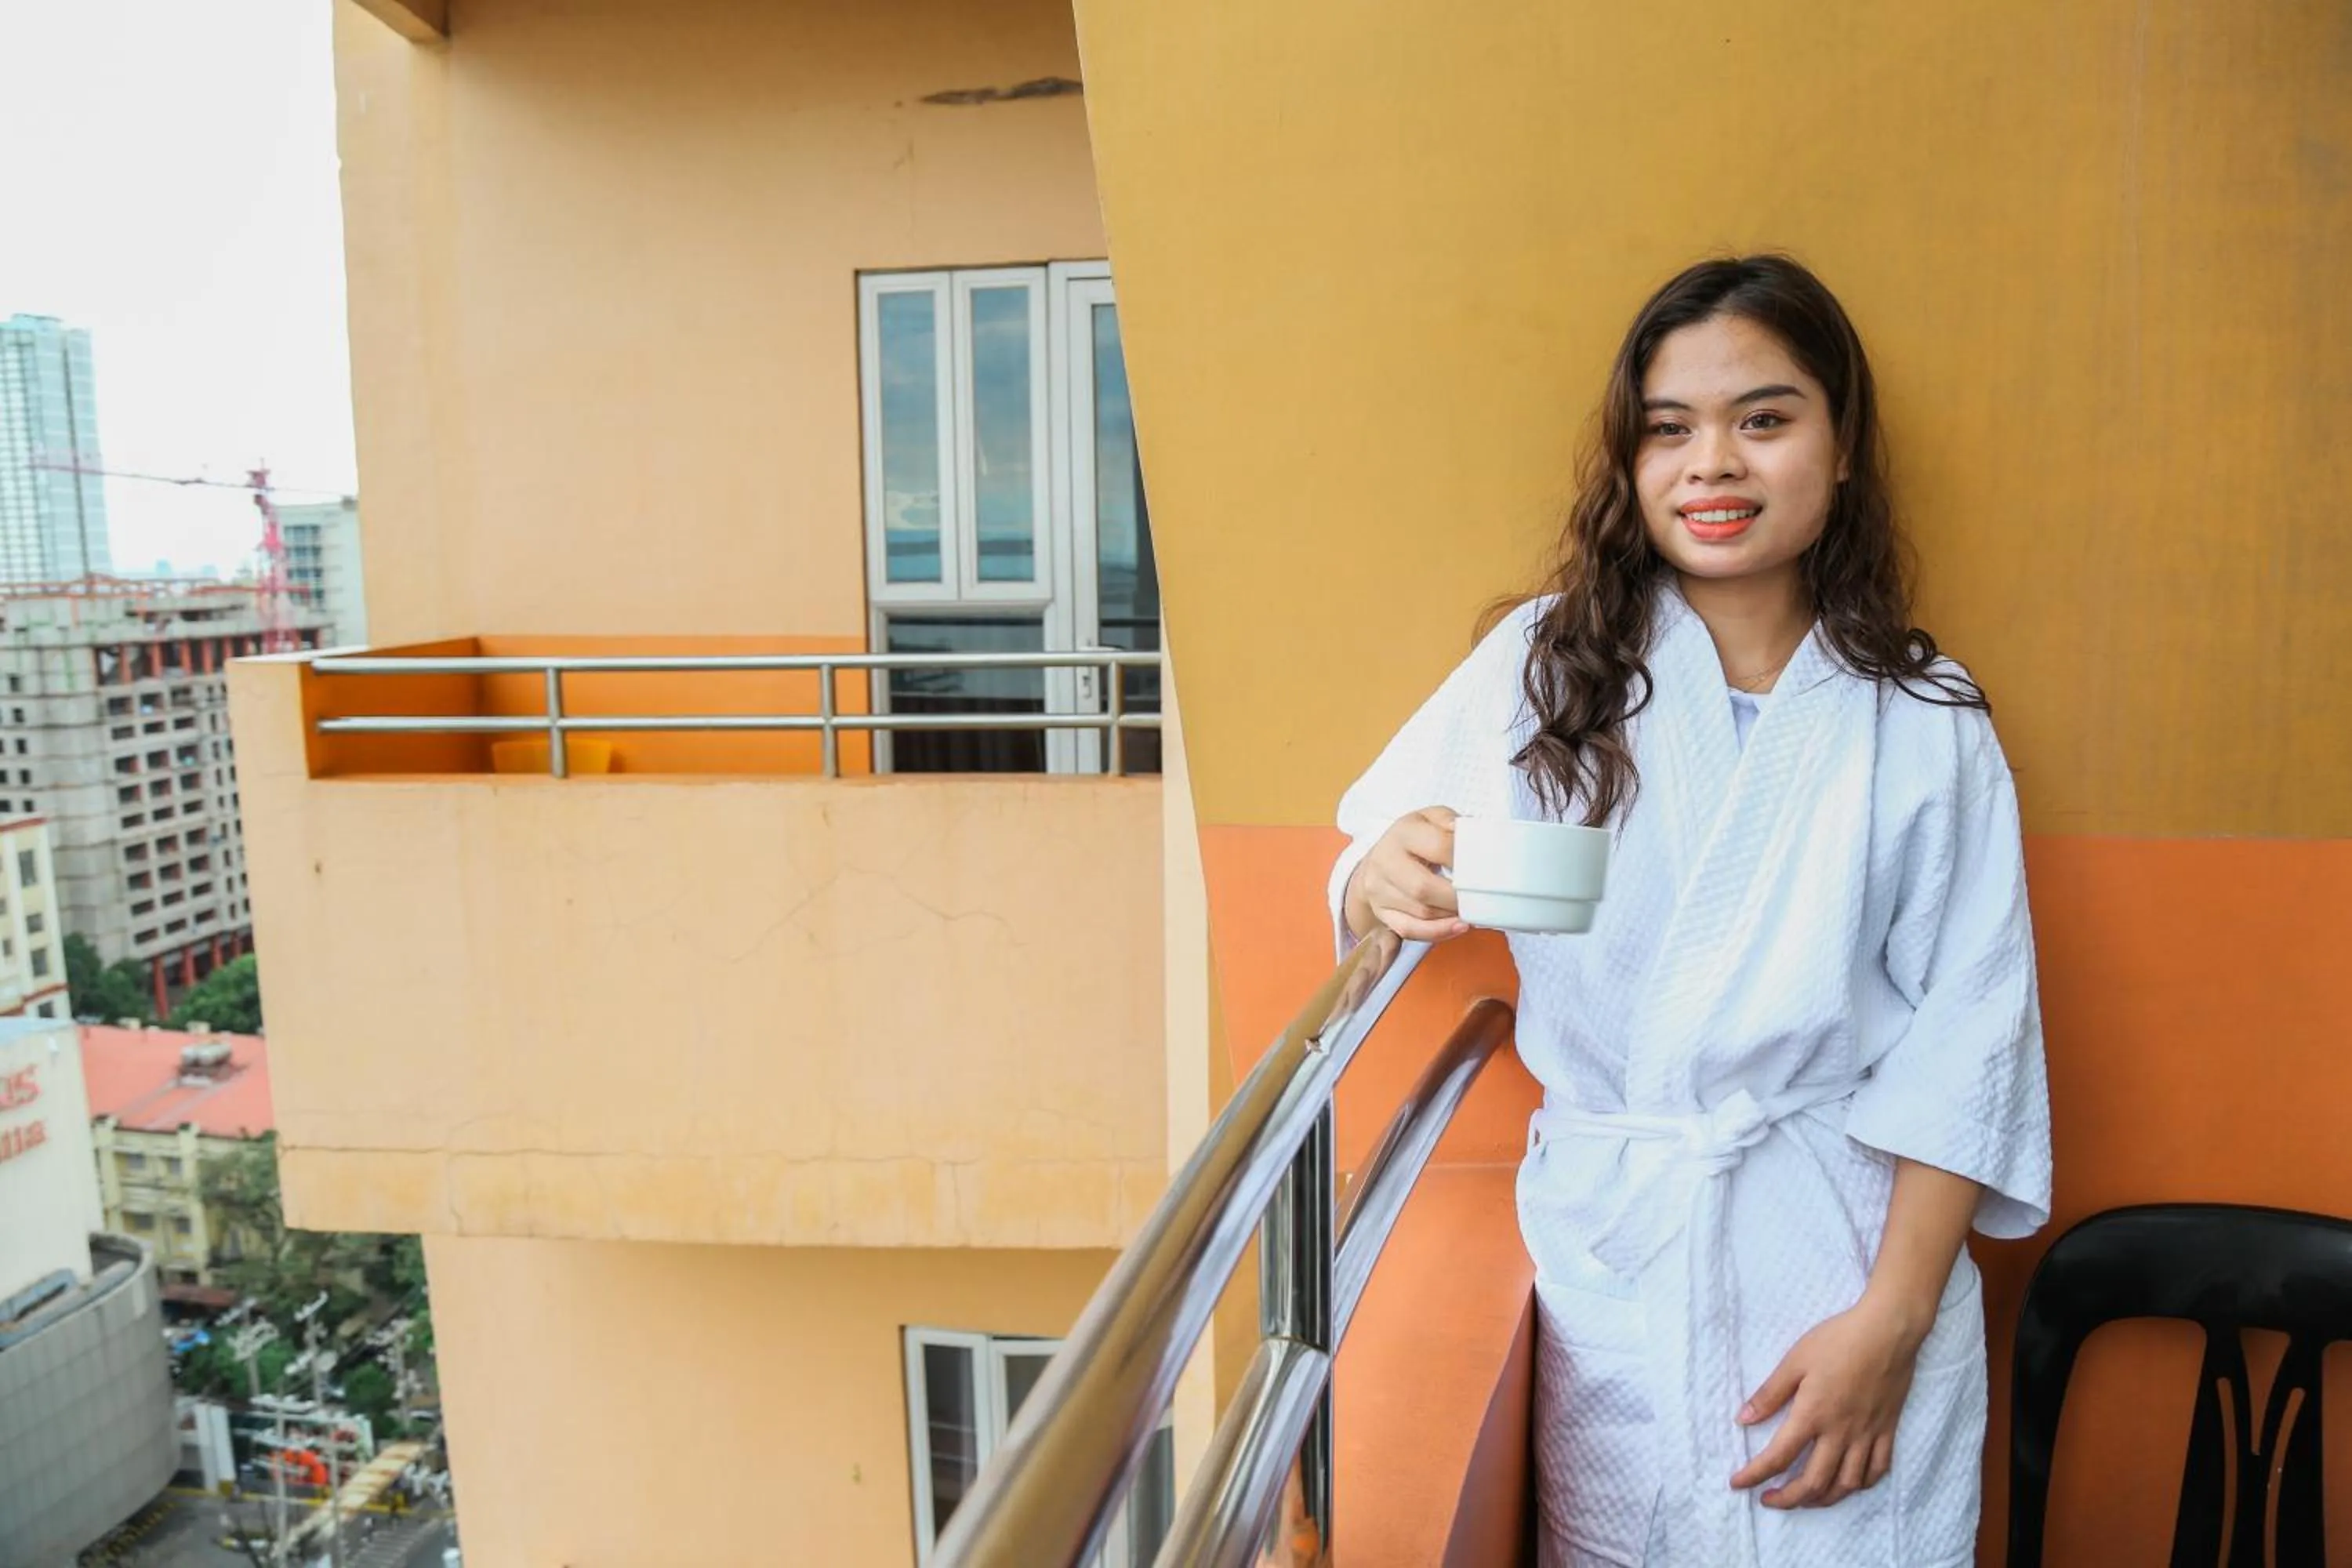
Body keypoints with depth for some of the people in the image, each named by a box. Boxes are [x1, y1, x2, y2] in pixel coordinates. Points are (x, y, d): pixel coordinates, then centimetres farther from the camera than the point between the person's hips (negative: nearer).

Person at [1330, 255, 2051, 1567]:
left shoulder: (1926, 725, -2)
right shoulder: (1548, 667, -1)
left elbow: (1960, 1047, -3)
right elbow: (1373, 876, -5)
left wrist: (1891, 1323, -9)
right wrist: (1391, 881, -29)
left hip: (1843, 1258, 0)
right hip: (1607, 1257, 0)